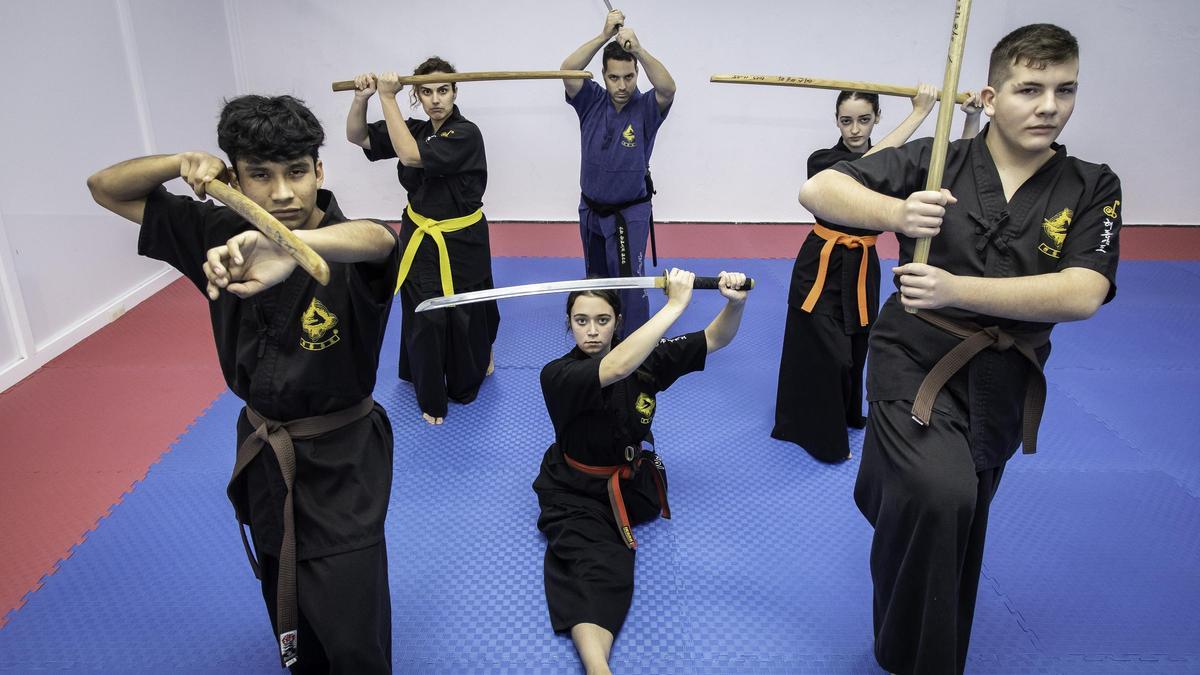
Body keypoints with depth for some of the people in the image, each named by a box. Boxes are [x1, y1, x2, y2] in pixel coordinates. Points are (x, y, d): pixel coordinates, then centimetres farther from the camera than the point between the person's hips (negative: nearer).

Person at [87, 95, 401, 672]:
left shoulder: (349, 257, -22)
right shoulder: (223, 237, -7)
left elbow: (378, 239, -48)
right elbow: (107, 188, 3)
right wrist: (183, 164, -17)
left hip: (340, 464, -5)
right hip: (262, 456, 5)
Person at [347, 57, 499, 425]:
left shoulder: (466, 135, -16)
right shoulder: (415, 129, 3)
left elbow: (410, 155, -28)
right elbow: (356, 136, 3)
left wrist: (387, 98, -23)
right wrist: (362, 97, -16)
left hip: (461, 242, -4)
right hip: (420, 238, 4)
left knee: (466, 312, 11)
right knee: (424, 318, 4)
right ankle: (432, 397, 21)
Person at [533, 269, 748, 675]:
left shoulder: (644, 357, -9)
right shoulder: (557, 375, -22)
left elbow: (716, 338, -8)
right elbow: (615, 369, -41)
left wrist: (735, 303, -30)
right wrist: (676, 304, -40)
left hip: (634, 481, 8)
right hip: (577, 492, -7)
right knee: (595, 568, -26)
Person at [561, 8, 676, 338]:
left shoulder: (647, 107, -14)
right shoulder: (591, 101, -8)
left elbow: (668, 87, -35)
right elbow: (567, 71, -25)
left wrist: (638, 49, -46)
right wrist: (604, 36, -35)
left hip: (630, 213, -4)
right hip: (591, 209, 4)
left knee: (629, 282, -8)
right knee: (595, 277, 21)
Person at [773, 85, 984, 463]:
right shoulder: (822, 160, -12)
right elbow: (867, 164, -32)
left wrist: (972, 117, -18)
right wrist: (919, 113, -28)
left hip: (863, 267, 5)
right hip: (822, 266, -4)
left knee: (855, 350, 16)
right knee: (822, 354, -1)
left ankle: (846, 415, 42)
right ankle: (826, 437, 19)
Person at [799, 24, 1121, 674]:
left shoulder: (1091, 189, -2)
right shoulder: (936, 163, -7)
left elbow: (1081, 295, -17)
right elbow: (817, 190, -12)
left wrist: (956, 289, -29)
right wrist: (895, 212, -31)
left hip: (1003, 382, 4)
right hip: (915, 359, -3)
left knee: (959, 523, 20)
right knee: (940, 498, -28)